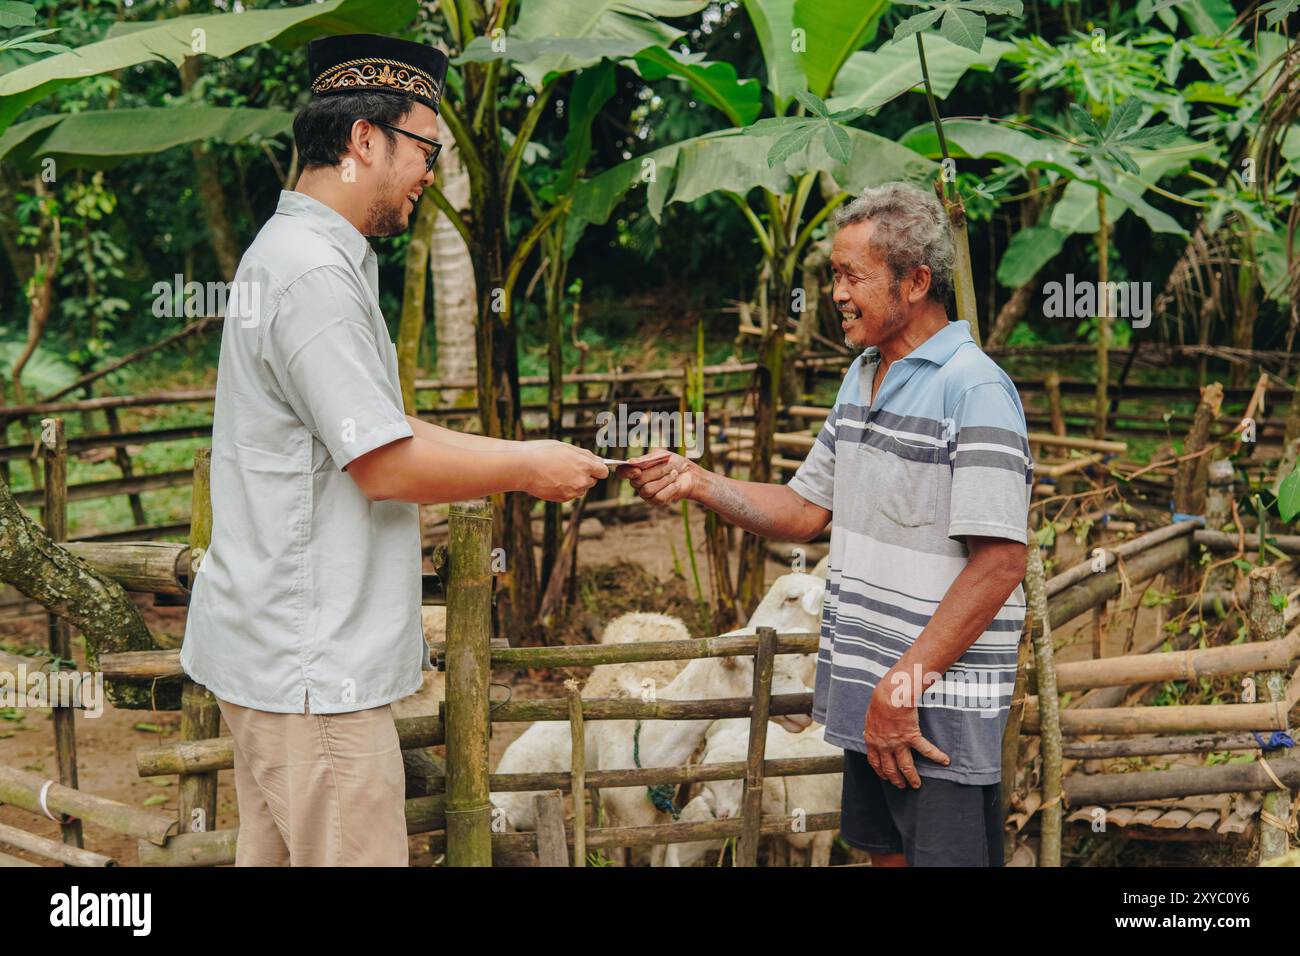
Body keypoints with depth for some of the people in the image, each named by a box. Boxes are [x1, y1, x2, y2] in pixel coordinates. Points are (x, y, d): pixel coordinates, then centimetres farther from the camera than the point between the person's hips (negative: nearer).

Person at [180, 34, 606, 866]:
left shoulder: (298, 254, 16)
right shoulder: (315, 273, -19)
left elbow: (382, 427, 20)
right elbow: (386, 465, -19)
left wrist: (528, 454, 14)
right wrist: (529, 471, -5)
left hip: (273, 652, 11)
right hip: (311, 668, -11)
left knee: (275, 855, 16)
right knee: (354, 853, -4)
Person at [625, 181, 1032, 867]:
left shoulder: (974, 391, -15)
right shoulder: (861, 377, 13)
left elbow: (999, 565, -20)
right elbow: (804, 512, 17)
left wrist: (903, 685, -21)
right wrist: (696, 483, 1)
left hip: (941, 706, -8)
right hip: (863, 700, 8)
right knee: (884, 851, 16)